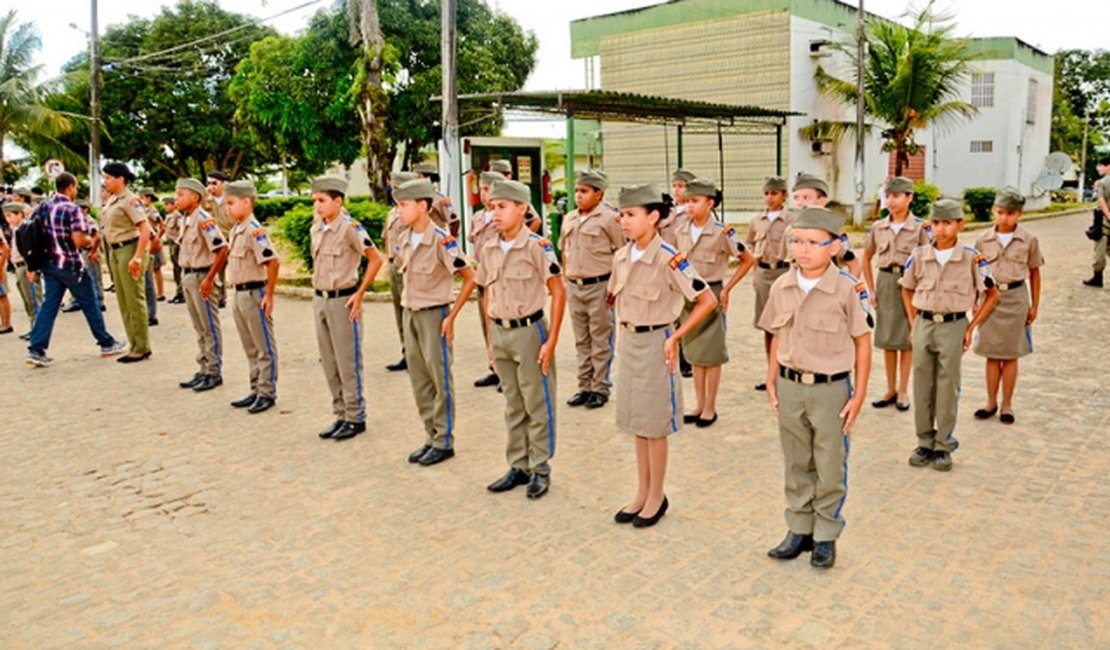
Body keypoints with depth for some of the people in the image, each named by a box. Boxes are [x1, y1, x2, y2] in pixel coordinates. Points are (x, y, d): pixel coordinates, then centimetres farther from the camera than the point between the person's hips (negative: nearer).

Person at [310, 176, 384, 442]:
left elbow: (376, 259, -14)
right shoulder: (316, 228, 8)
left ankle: (356, 417, 12)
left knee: (348, 363, 0)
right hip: (321, 300, 8)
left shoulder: (350, 227, -14)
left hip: (343, 300, -8)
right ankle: (341, 415, 24)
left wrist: (359, 294, -14)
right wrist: (319, 295, 13)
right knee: (329, 363, 13)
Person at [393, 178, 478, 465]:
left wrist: (452, 316, -15)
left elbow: (470, 278, -15)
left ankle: (444, 442, 14)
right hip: (410, 314, 7)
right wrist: (407, 302, 12)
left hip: (434, 314, -7)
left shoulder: (442, 240, -17)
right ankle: (431, 438, 25)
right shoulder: (405, 239, 4)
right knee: (419, 381, 12)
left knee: (440, 380, 3)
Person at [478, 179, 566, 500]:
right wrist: (491, 335, 11)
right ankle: (518, 466, 27)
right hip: (500, 333, 6)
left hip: (529, 330, -6)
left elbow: (558, 292, -12)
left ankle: (540, 469, 18)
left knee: (537, 405, 6)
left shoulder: (537, 246, -12)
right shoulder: (489, 250, 5)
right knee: (513, 406, 15)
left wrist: (552, 340, -14)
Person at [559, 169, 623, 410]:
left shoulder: (609, 218, -8)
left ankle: (600, 388, 11)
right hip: (574, 286, 6)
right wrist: (566, 279, 14)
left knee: (600, 340, 2)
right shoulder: (569, 219, 10)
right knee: (581, 340, 13)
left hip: (599, 286, -6)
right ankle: (584, 386, 22)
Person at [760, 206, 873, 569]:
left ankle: (826, 537, 25)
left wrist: (859, 395, -7)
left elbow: (862, 342, -6)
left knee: (830, 468, 8)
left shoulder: (848, 289, -13)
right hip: (790, 386, 4)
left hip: (831, 389, -4)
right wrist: (772, 381, 7)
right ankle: (799, 530, 30)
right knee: (797, 464, 15)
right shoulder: (781, 287, 0)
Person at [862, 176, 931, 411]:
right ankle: (890, 389, 20)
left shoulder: (919, 227, -6)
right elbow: (866, 259, 13)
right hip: (885, 281, 3)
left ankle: (903, 391, 14)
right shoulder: (878, 227, 4)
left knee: (906, 339, 4)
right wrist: (871, 289, 7)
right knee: (887, 339, 9)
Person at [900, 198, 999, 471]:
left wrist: (971, 328, -1)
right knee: (922, 386, 7)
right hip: (923, 325, 2)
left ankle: (944, 445, 17)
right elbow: (907, 290, 15)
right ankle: (925, 442, 20)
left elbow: (992, 295, 3)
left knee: (947, 386, 5)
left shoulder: (972, 258, -6)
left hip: (953, 326, -2)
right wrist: (913, 323, 7)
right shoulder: (918, 256, 0)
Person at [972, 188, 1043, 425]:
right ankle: (991, 402, 20)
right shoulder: (984, 240, 1)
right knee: (991, 354, 8)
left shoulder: (1029, 240, -2)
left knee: (1010, 355, 6)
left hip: (1015, 298, -1)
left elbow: (1034, 273, 4)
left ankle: (1007, 404, 17)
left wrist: (1034, 305, 5)